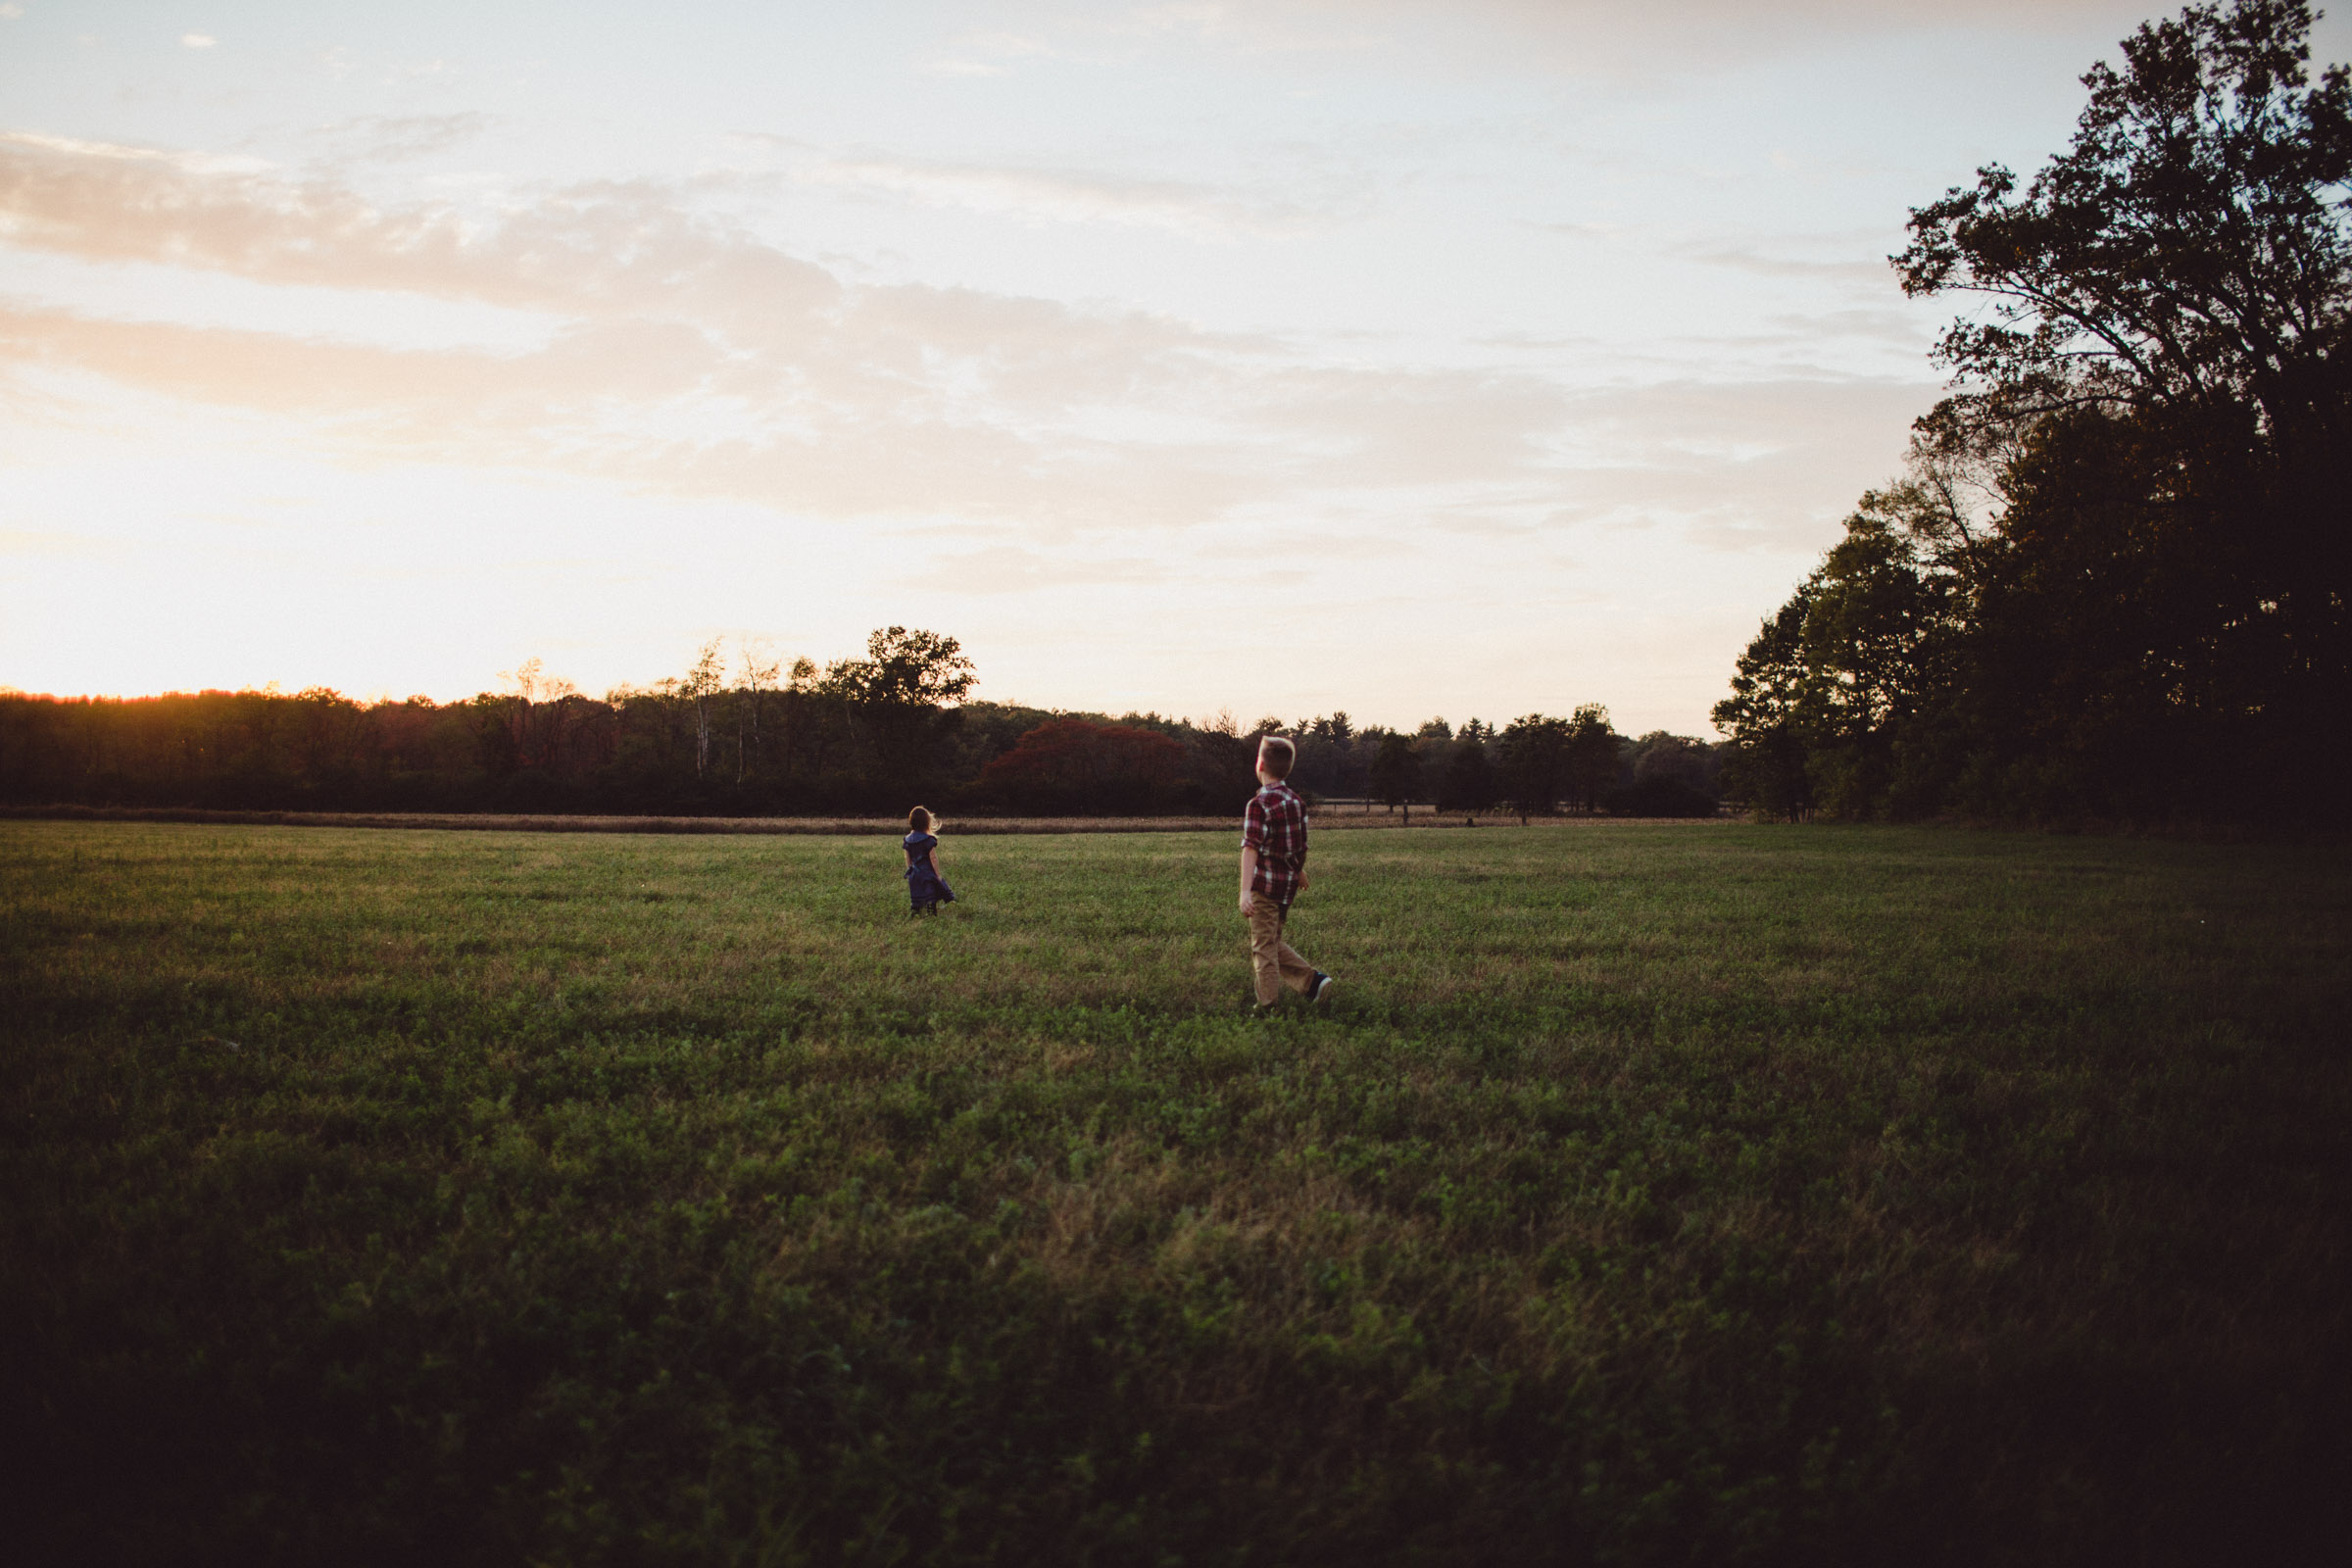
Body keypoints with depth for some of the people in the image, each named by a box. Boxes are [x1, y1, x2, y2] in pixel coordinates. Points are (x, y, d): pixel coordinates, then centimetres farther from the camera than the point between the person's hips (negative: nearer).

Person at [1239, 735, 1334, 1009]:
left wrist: (1245, 891, -30)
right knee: (1273, 943, 19)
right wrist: (1300, 871, 39)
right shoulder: (1296, 800, 8)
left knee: (1263, 946, 1)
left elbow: (1251, 848, -23)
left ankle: (1269, 1005, 2)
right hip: (1289, 883, 7)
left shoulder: (1259, 803, -15)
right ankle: (1313, 981, 6)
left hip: (1265, 884, -7)